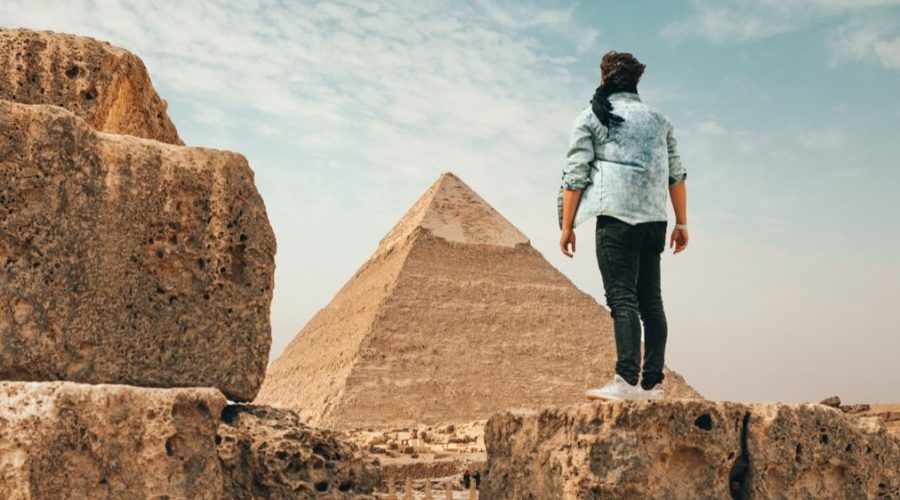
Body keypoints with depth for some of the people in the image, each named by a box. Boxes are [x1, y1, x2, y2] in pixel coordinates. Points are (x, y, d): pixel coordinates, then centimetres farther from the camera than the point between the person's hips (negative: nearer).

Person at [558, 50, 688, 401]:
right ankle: (653, 383, 6)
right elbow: (676, 173, 16)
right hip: (654, 218, 5)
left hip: (616, 215, -5)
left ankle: (627, 381, -20)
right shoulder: (659, 119, 20)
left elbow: (575, 175, -1)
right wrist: (681, 223, 18)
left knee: (622, 297, -10)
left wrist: (567, 225, 2)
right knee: (651, 300, 7)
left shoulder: (591, 118, 6)